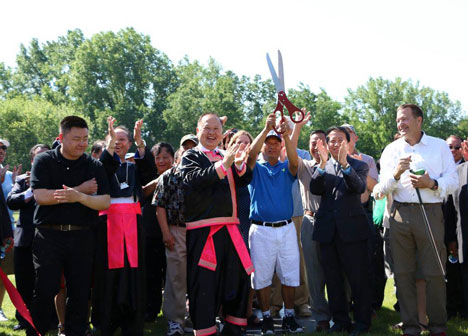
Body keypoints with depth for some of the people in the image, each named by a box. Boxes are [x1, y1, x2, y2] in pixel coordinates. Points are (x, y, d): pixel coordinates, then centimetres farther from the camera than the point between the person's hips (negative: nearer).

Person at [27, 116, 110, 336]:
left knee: (80, 291, 6)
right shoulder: (44, 161, 2)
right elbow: (40, 196, -12)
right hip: (49, 235, -2)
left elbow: (104, 202, -3)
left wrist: (79, 197, -23)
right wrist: (83, 190, -12)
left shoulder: (94, 166, 7)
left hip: (82, 237, 2)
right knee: (44, 291, -1)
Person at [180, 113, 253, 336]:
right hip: (203, 231, -6)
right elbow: (193, 179, -18)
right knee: (204, 285, -5)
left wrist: (239, 164, -12)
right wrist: (223, 165, -26)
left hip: (229, 228, 6)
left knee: (238, 278, 9)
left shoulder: (226, 157, 19)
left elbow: (244, 181, 9)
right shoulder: (191, 157, 1)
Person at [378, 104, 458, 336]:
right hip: (400, 214, 2)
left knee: (434, 272, -2)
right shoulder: (391, 150, 12)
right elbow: (384, 188, 4)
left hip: (430, 211, -2)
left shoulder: (439, 146, 8)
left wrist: (431, 183, -16)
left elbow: (452, 180, 3)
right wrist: (396, 174, -16)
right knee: (403, 273, 3)